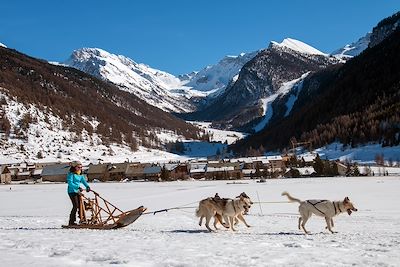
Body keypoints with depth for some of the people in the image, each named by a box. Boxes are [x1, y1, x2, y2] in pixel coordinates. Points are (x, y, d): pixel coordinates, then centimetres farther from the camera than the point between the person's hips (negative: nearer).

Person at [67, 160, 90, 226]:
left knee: (80, 205, 5)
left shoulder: (80, 174, 13)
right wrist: (78, 187, -30)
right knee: (76, 206, -12)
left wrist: (87, 186, -16)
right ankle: (71, 222, -6)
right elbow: (70, 183, -20)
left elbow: (84, 181, 4)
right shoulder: (71, 174, -10)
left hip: (78, 191, 7)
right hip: (72, 191, -7)